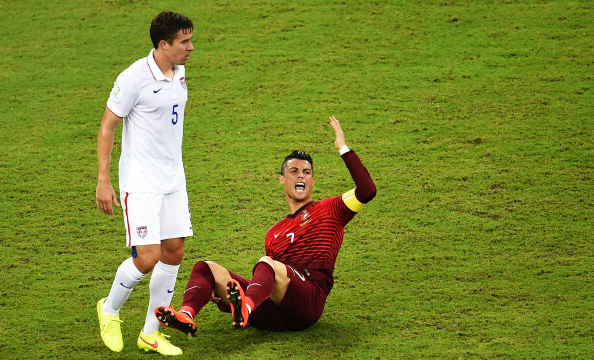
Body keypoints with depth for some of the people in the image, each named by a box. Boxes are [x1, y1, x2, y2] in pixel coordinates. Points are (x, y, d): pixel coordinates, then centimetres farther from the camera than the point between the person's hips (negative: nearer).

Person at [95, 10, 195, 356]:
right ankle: (110, 309, 15)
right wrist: (103, 180, -14)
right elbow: (107, 127, -11)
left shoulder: (179, 73, 6)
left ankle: (151, 334, 16)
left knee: (174, 252, 5)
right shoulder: (134, 78, -17)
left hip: (173, 180, 8)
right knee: (148, 257, -13)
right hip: (140, 182, -8)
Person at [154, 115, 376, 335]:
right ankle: (187, 315, -40)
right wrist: (221, 292, 16)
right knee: (206, 268, -10)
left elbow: (366, 191, 0)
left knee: (267, 264, -36)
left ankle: (246, 306, -67)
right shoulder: (273, 234, 33)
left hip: (308, 302, -6)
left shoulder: (329, 210, 17)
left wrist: (343, 148, 0)